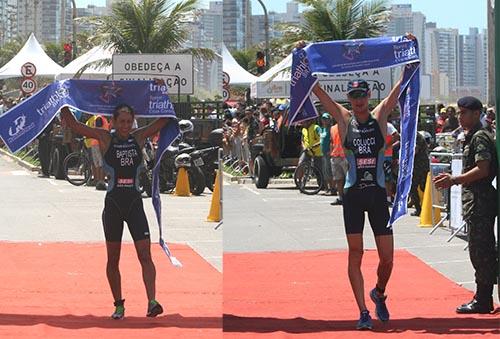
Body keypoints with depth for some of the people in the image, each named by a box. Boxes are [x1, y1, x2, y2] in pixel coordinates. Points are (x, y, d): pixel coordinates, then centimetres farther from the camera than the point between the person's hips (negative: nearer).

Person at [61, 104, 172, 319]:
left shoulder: (139, 137, 4)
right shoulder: (105, 138, -1)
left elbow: (164, 120, 7)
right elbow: (72, 124, -5)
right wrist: (64, 105, -11)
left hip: (135, 202, 1)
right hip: (113, 202, 0)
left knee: (145, 254, -11)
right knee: (113, 259, 7)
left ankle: (152, 302, -18)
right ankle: (119, 305, 17)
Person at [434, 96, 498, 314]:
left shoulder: (480, 137, -12)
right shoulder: (472, 137, 19)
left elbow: (482, 169, -22)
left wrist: (454, 180, -19)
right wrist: (452, 179, 17)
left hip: (480, 201, -11)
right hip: (475, 200, 11)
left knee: (479, 251, -7)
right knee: (484, 251, 12)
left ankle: (483, 300, -4)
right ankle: (484, 298, 17)